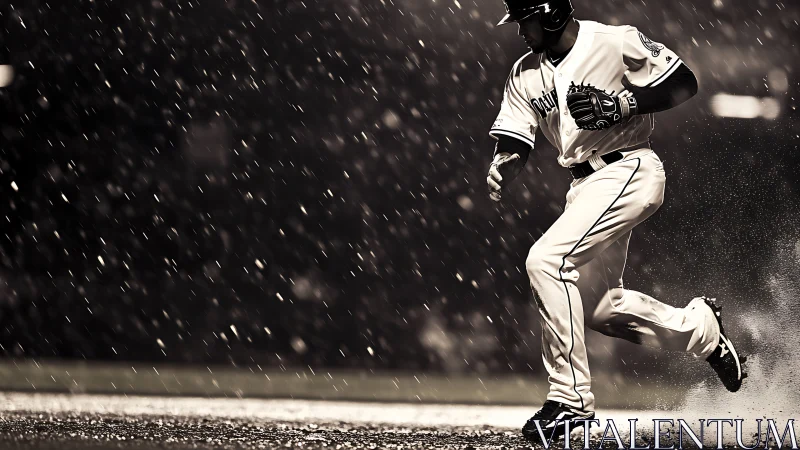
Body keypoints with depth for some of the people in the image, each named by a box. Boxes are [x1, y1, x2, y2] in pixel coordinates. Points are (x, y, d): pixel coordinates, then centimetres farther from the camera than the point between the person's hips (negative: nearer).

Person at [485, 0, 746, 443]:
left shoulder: (616, 42, -13)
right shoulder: (526, 72, 7)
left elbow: (684, 83, -11)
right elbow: (513, 141, 3)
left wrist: (621, 105, -21)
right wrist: (501, 169, -20)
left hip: (628, 170, -9)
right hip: (585, 185, 9)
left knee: (546, 259, -23)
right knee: (599, 307, 14)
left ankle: (571, 397, -17)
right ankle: (699, 326, 36)